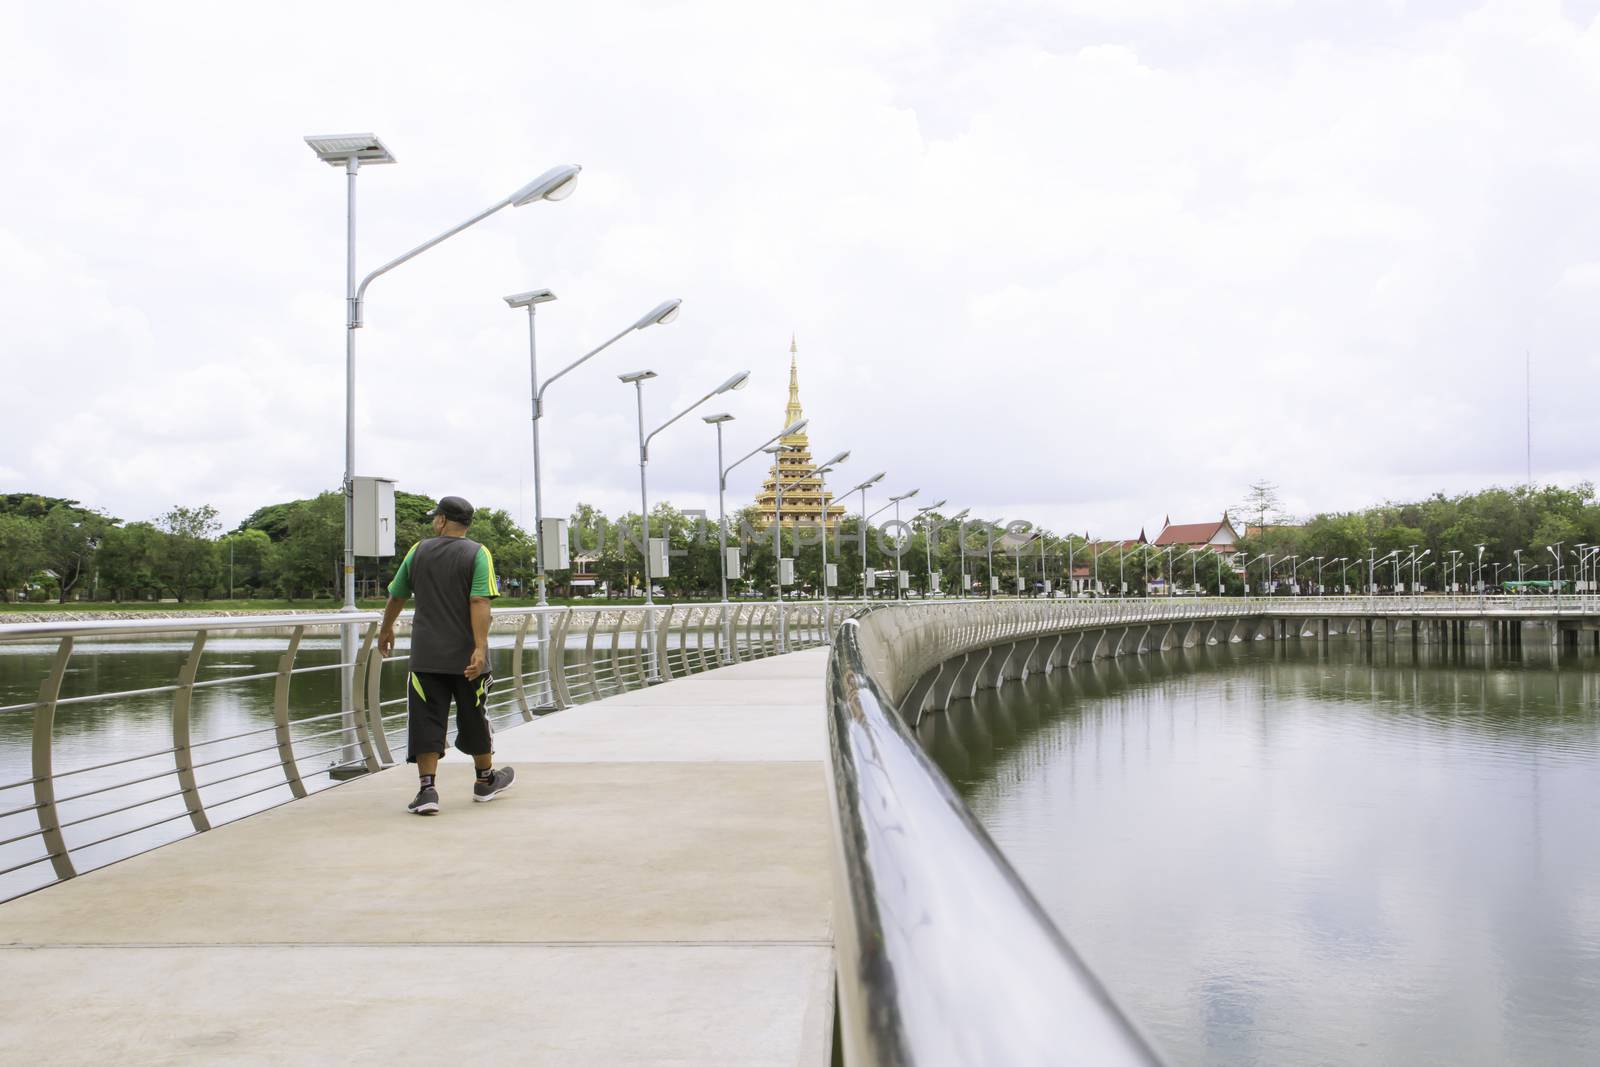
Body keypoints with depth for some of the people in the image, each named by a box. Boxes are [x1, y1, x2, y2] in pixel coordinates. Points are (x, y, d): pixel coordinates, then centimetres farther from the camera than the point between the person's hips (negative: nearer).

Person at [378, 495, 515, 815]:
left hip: (425, 655, 1)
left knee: (426, 721, 2)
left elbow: (396, 597, 14)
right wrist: (480, 648, -20)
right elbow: (479, 602, -16)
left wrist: (386, 629, 31)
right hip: (465, 656, -1)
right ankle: (485, 781, 29)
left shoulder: (419, 551, 5)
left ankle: (426, 789, -7)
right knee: (473, 718, 14)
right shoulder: (478, 554, -4)